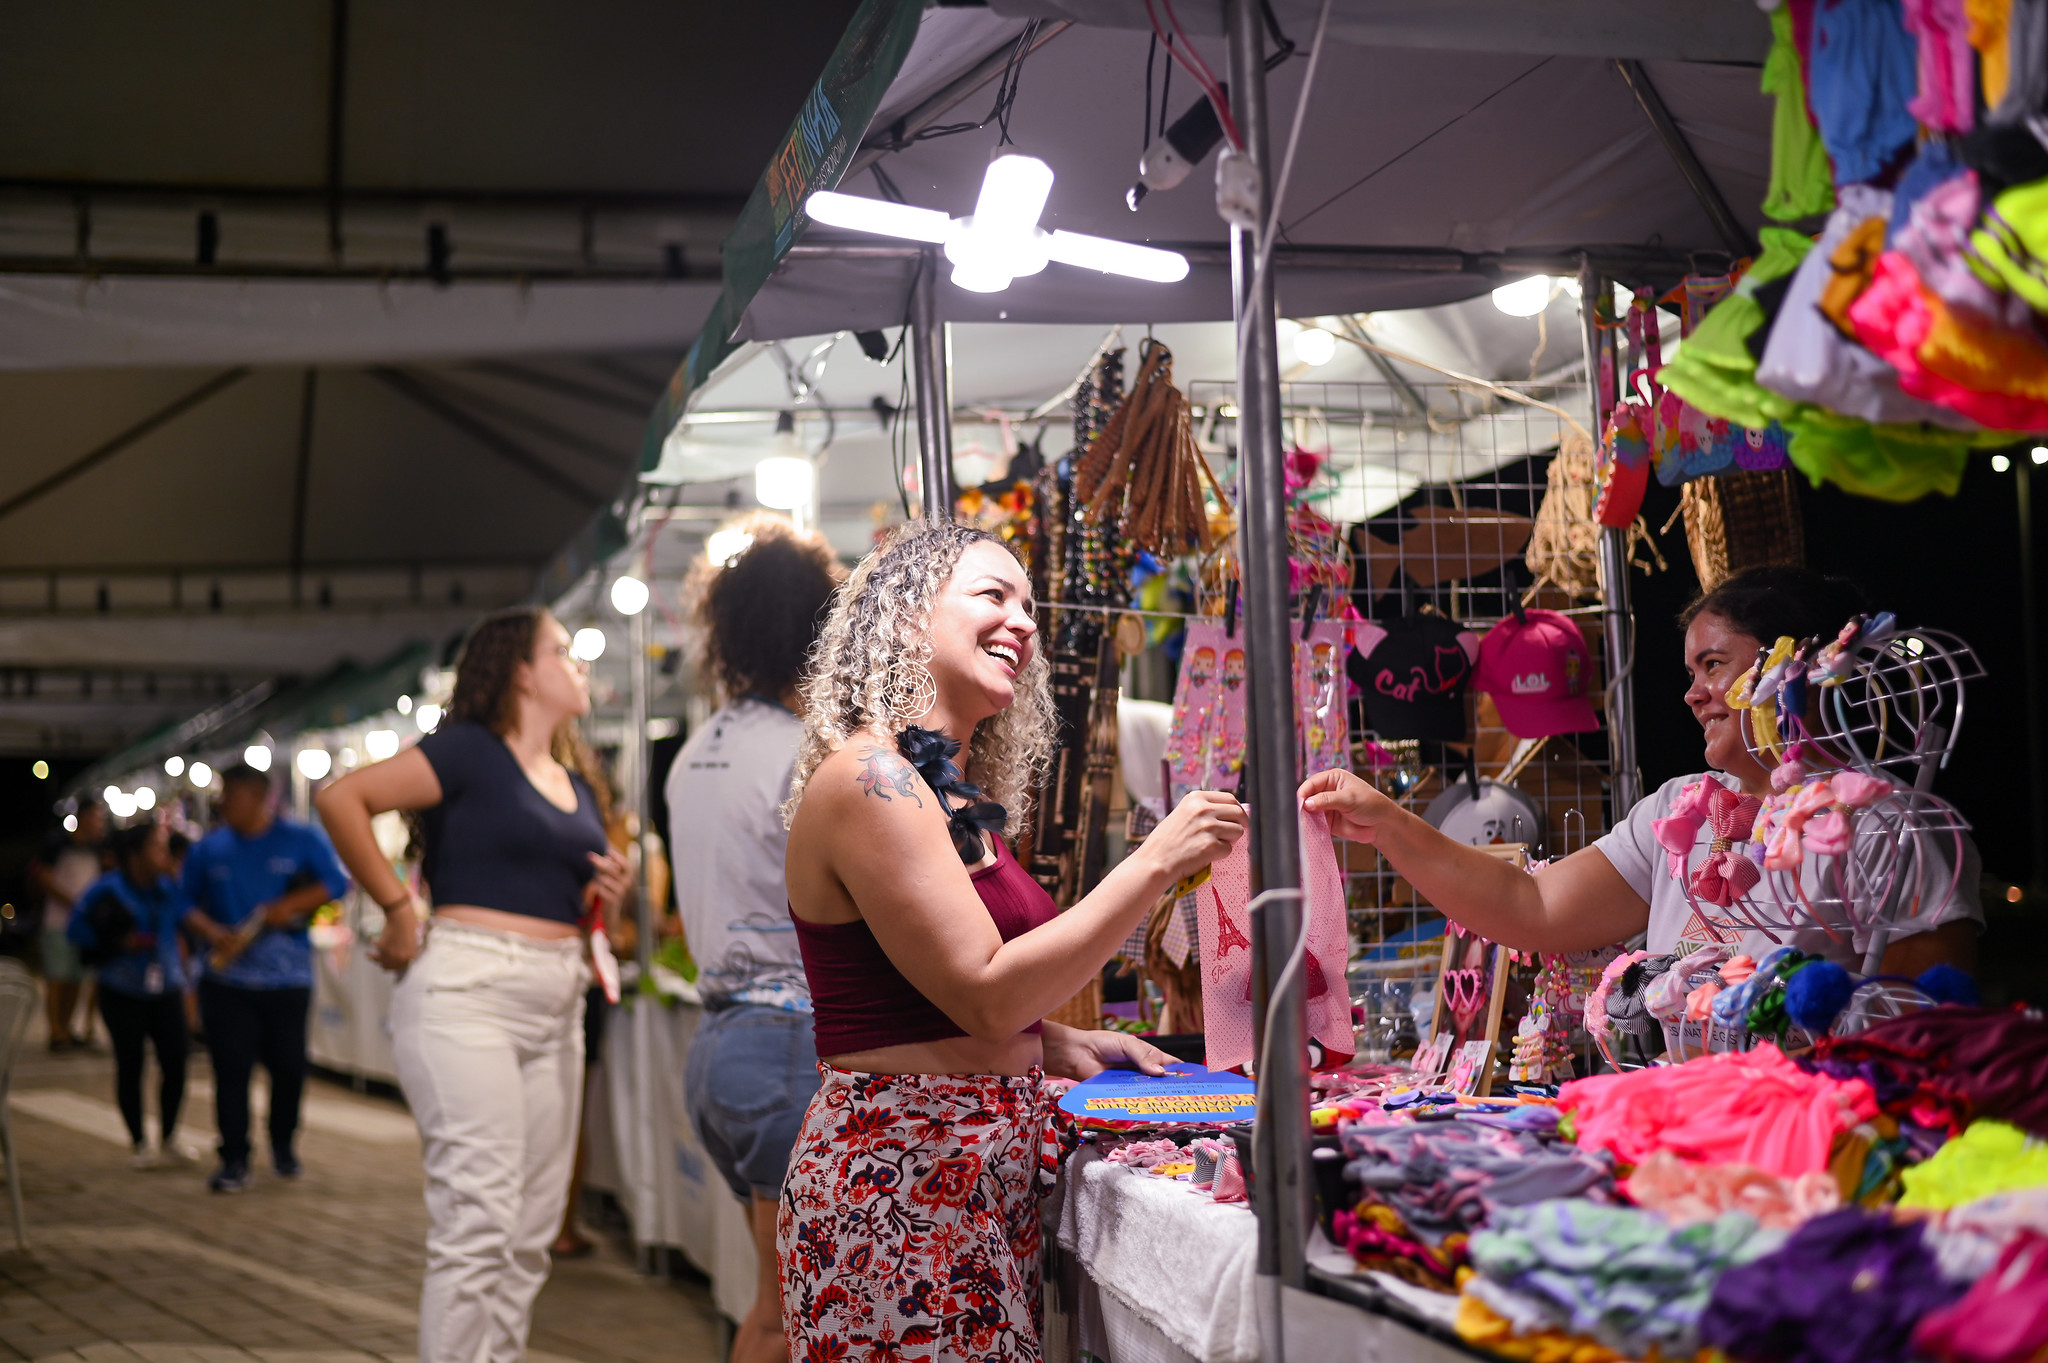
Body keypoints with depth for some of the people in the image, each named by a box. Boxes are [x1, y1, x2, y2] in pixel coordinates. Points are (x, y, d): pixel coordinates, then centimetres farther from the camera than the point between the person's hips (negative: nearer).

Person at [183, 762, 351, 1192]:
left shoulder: (302, 839, 3)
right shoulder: (209, 849, 10)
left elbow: (336, 883, -2)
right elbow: (188, 903, 13)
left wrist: (288, 907, -15)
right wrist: (212, 932, -7)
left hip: (288, 978, -1)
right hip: (227, 978, 1)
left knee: (288, 1066, 4)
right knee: (231, 1068, -5)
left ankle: (283, 1146, 26)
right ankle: (234, 1160, 2)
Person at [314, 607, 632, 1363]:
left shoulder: (581, 782, 18)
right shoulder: (471, 749, -5)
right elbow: (341, 797, -14)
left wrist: (610, 895, 6)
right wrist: (398, 908, -11)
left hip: (556, 1008, 8)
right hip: (468, 992, -8)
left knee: (530, 1237, 10)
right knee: (479, 1223, -11)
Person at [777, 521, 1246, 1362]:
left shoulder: (948, 790, 15)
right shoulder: (867, 779, -14)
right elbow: (986, 995, -18)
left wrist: (1056, 1046, 9)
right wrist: (1156, 865, -17)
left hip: (980, 1180, 9)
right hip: (900, 1186, -9)